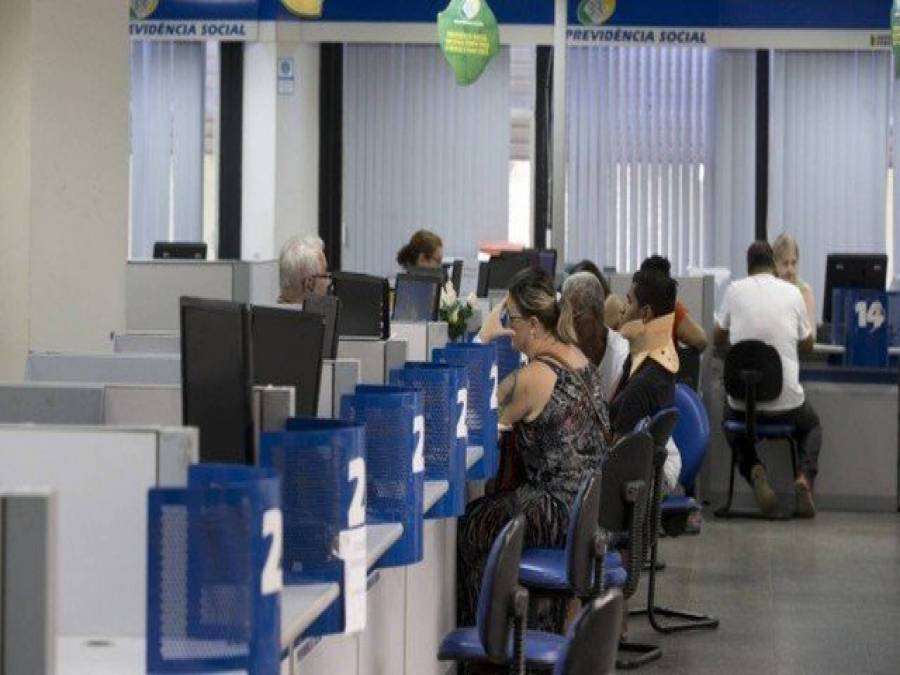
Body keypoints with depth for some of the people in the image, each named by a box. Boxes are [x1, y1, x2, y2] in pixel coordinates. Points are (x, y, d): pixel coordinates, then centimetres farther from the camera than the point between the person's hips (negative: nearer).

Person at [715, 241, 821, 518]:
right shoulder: (792, 293, -1)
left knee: (734, 427, 34)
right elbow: (808, 344, 12)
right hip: (786, 400, 0)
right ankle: (805, 476, 0)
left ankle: (753, 470, 0)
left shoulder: (735, 290, -2)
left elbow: (718, 338, 13)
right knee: (811, 426, 33)